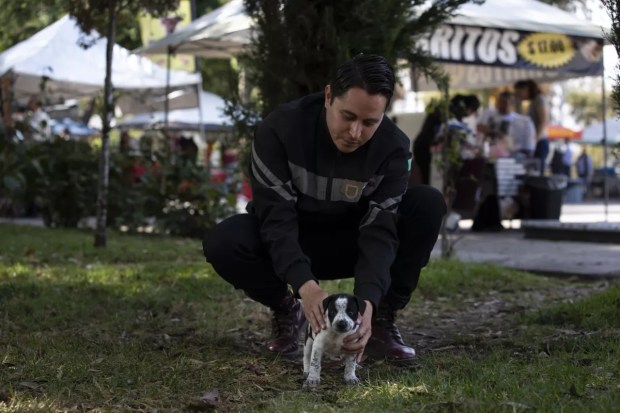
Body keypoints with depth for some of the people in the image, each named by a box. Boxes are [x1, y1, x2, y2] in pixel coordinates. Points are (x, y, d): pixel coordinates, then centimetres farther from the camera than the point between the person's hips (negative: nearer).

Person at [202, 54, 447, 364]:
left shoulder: (393, 148, -21)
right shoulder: (279, 129, -26)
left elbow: (379, 230, -26)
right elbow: (276, 216, -30)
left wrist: (367, 300, -44)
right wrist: (304, 283, -46)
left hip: (351, 243, 1)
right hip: (289, 245, -1)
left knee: (428, 204, -23)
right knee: (221, 243, -33)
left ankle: (381, 319, -10)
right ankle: (286, 309, -3)